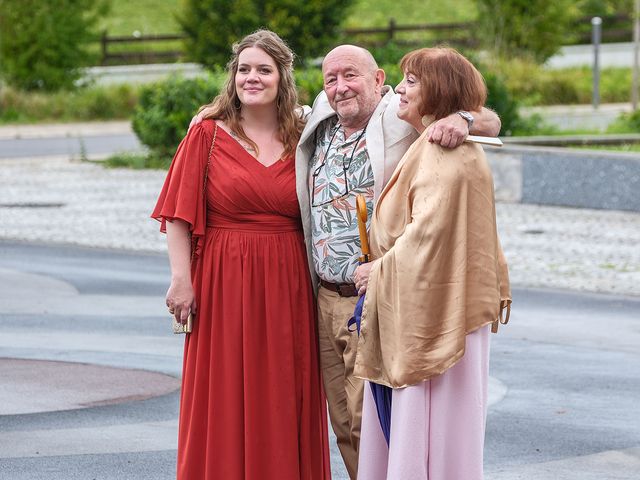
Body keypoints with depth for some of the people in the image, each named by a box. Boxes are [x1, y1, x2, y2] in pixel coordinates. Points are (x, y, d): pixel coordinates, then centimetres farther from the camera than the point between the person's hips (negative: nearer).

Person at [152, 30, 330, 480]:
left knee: (283, 404, 7)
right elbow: (179, 213, -3)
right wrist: (182, 278, -10)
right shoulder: (207, 134, -1)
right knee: (226, 402, 2)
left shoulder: (302, 137, 8)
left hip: (287, 287, 3)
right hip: (224, 285, -2)